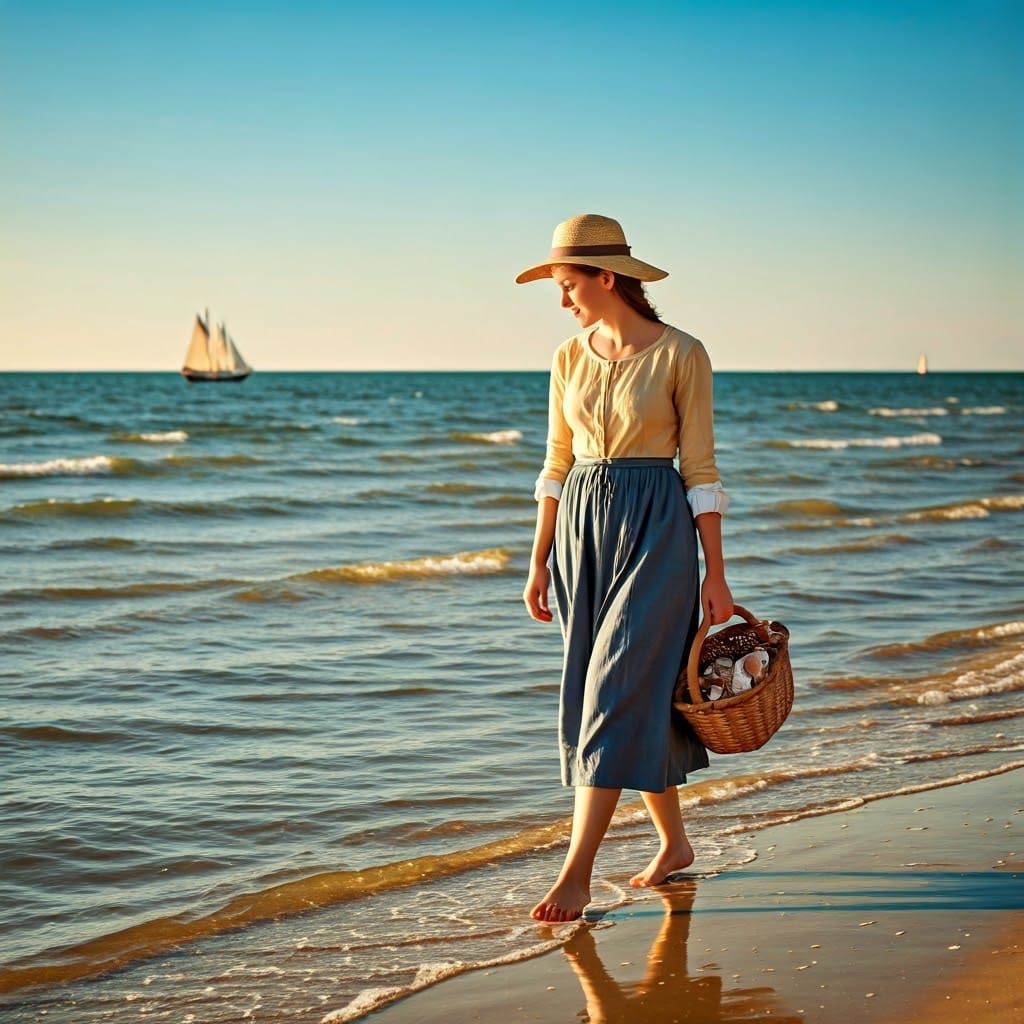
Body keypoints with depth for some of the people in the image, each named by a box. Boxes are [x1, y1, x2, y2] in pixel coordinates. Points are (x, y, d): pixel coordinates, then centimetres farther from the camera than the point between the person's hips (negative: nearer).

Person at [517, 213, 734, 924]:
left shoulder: (681, 355, -8)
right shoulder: (570, 358, 8)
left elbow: (701, 469, -6)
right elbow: (558, 464, 13)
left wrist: (715, 572, -6)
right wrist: (540, 560, 11)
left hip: (655, 529, -6)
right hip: (581, 528, 6)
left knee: (617, 695, -10)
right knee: (624, 697, 11)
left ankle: (577, 872, -11)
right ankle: (674, 842, 26)